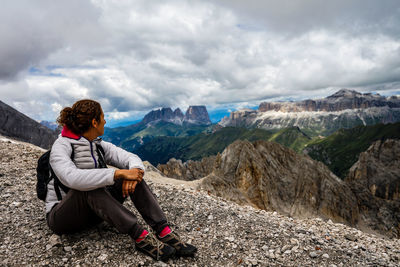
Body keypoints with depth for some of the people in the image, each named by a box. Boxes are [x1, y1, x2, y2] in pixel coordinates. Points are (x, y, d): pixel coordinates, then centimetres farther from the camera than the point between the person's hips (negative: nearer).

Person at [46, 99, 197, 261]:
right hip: (62, 216, -5)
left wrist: (135, 170, -31)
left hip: (94, 210, 6)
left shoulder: (99, 146, 3)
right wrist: (119, 173, -39)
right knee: (90, 186, -37)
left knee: (132, 175, -16)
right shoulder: (61, 147, -17)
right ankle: (140, 237, -34)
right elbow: (73, 178, -37)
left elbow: (131, 158, -7)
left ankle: (164, 232, -24)